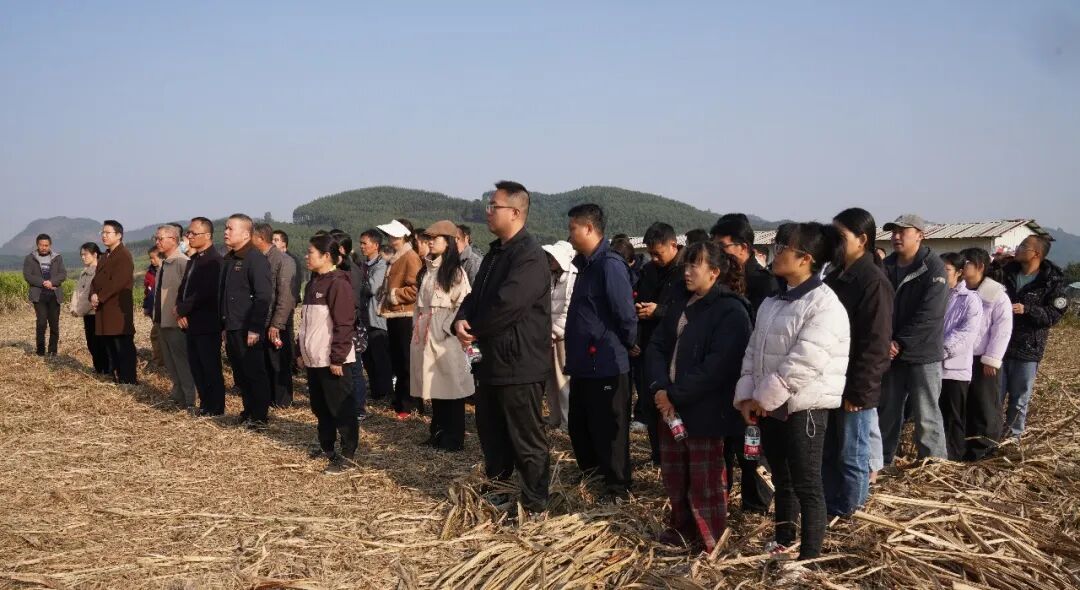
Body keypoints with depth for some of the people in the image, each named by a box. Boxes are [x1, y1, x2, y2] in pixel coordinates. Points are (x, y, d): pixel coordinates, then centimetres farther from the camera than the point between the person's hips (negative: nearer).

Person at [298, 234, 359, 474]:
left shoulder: (338, 284, -15)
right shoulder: (313, 283, 14)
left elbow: (344, 324, -19)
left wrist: (337, 357, -20)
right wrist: (301, 351, 18)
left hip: (332, 360, -9)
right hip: (314, 359, 9)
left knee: (341, 408, -4)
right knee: (320, 407, 17)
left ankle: (347, 456, 0)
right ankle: (327, 447, 29)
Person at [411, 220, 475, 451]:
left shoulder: (456, 272, -8)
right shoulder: (426, 270, 13)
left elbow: (463, 305, -11)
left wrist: (450, 328, -14)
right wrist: (417, 329, 10)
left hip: (446, 337, -7)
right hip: (425, 335, 7)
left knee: (450, 386, -1)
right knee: (434, 386, 11)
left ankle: (454, 439, 5)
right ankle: (438, 433, 20)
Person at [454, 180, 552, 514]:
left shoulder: (530, 256, -19)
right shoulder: (496, 252, 15)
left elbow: (506, 305, -26)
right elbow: (477, 295, 15)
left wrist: (475, 330, -11)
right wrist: (461, 321, -7)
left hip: (519, 365, -10)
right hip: (492, 360, 10)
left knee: (526, 440, -1)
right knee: (491, 431, 21)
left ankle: (535, 507, 9)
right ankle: (496, 491, 36)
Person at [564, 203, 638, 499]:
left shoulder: (610, 265, -19)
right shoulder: (587, 264, 13)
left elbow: (625, 312, -21)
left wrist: (629, 345, -7)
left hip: (606, 364, -10)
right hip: (583, 363, 10)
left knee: (609, 429, 1)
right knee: (579, 424, 20)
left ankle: (617, 487, 13)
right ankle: (591, 469, 37)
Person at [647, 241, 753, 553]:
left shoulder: (731, 311, -16)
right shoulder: (679, 301, 9)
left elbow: (716, 367, -22)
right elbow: (657, 345, 6)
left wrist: (675, 395, -19)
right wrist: (659, 388, -11)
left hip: (705, 410, -8)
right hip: (671, 405, 8)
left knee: (705, 479, 4)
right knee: (673, 471, 19)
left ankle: (711, 541, 20)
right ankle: (683, 527, 37)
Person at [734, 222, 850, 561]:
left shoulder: (824, 305, -16)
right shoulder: (772, 303, 13)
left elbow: (802, 363, -23)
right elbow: (753, 352, 12)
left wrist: (764, 397, -18)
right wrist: (747, 395, -1)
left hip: (803, 407, -8)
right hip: (770, 406, 8)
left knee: (806, 485, -2)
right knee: (781, 479, 20)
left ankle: (809, 557, 6)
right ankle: (783, 542, 35)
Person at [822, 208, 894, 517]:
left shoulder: (874, 282, -15)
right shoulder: (834, 277, 10)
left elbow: (876, 344, -18)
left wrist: (858, 390, -18)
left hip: (853, 387, -8)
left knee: (852, 456, 5)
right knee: (827, 452, 15)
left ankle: (846, 517, 17)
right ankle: (827, 511, 27)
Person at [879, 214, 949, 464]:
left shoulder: (933, 268, -8)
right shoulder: (886, 267, 8)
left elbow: (929, 314, -15)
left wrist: (900, 343, -15)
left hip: (923, 354, -5)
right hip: (890, 353, 5)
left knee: (926, 415, -3)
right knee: (887, 412, 12)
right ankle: (882, 461, 23)